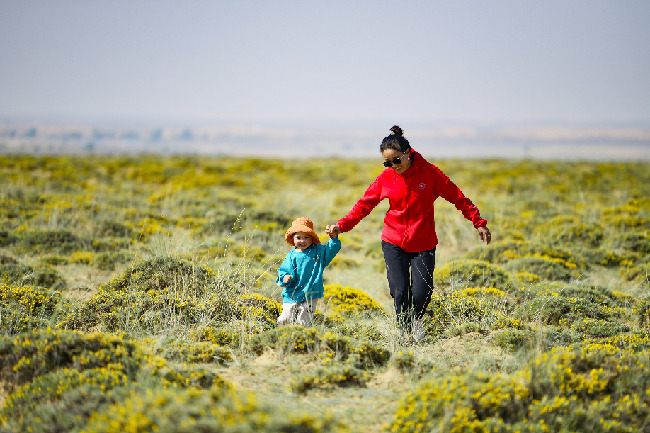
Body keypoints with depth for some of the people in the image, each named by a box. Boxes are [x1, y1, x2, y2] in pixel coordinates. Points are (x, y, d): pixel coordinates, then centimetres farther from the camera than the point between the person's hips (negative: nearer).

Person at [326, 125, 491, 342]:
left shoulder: (429, 172, -8)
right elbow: (364, 204, 6)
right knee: (399, 291, -8)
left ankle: (416, 319, 26)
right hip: (393, 243, 1)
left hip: (423, 243, -1)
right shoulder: (386, 178, -3)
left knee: (421, 293, -9)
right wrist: (341, 225, -5)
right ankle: (405, 332, 13)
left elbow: (458, 198, -2)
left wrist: (479, 223, -6)